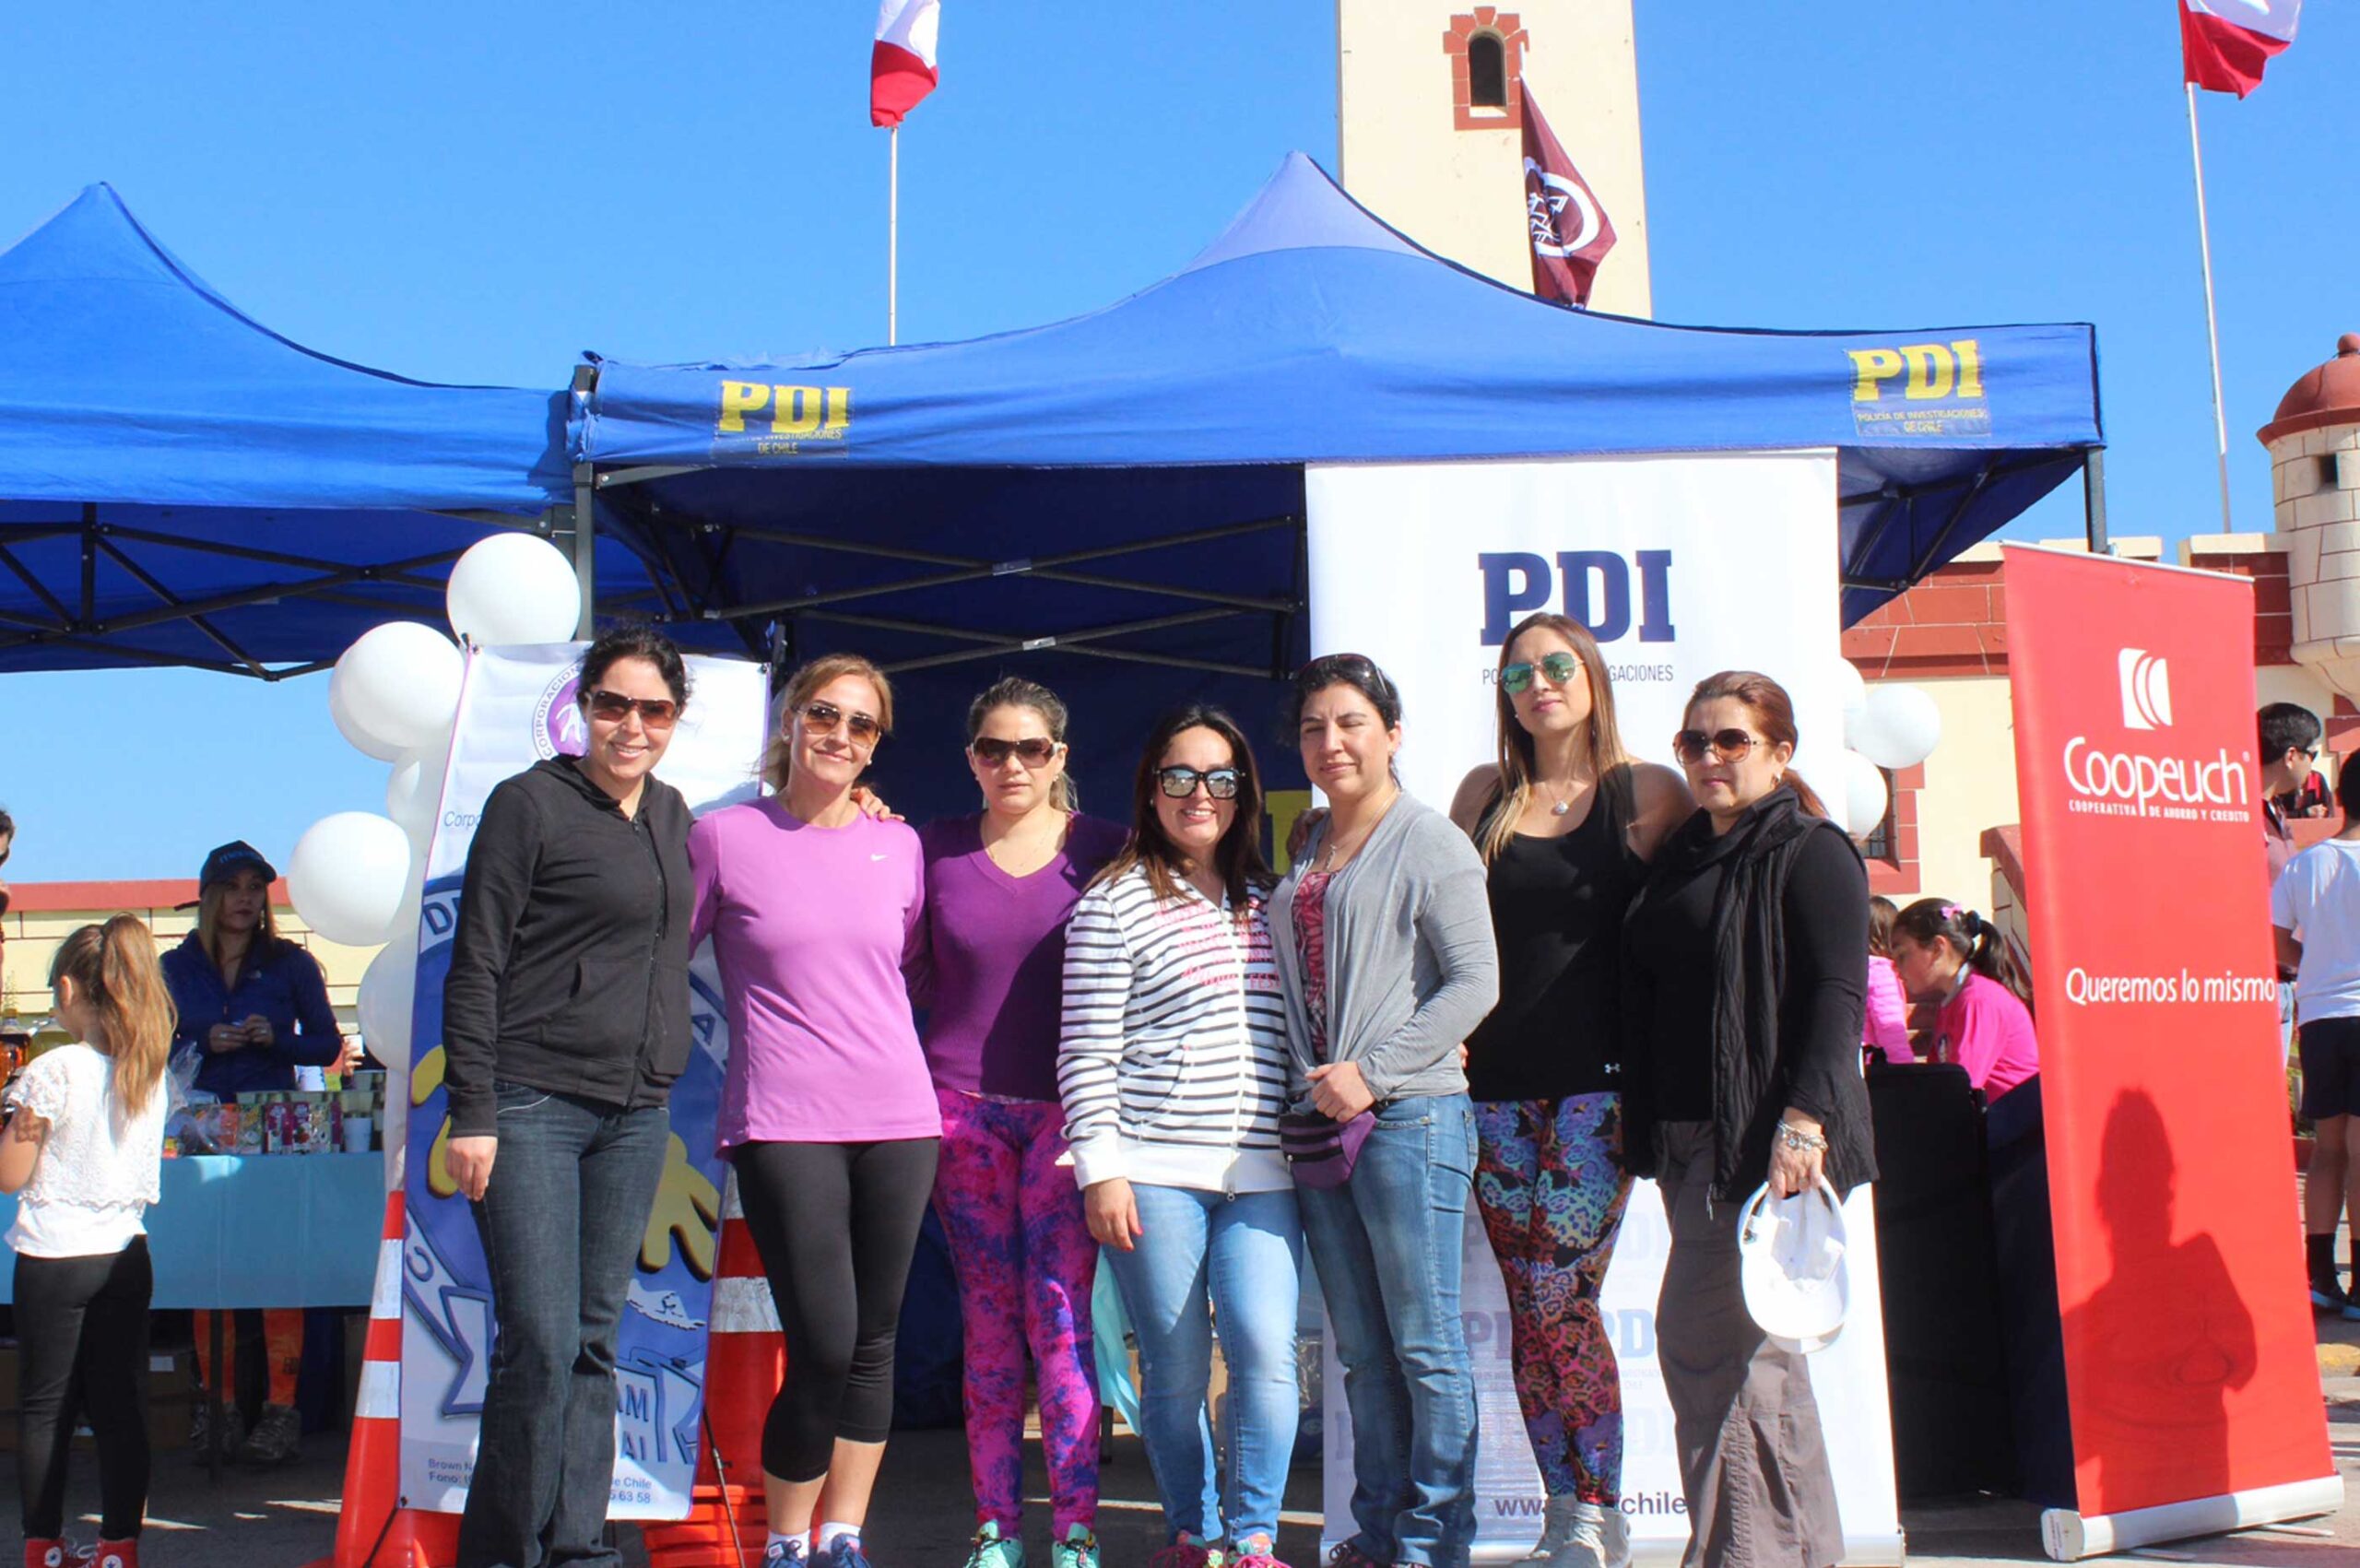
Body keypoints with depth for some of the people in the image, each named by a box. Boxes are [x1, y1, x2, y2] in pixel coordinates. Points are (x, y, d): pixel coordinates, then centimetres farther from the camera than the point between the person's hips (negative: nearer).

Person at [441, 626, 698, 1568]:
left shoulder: (671, 814, 13)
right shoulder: (530, 804, -5)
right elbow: (474, 967, -7)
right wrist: (471, 1113, -11)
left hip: (637, 1111, 6)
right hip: (532, 1103, -6)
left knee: (596, 1340, 9)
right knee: (540, 1343, -8)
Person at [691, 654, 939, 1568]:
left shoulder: (898, 847, 10)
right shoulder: (725, 838, 0)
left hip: (898, 1117, 4)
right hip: (784, 1124, -4)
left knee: (873, 1345, 7)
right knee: (823, 1348, -9)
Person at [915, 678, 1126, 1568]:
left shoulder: (1103, 850, 3)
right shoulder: (934, 849, 7)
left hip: (1066, 1107, -2)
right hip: (963, 1104, 2)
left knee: (1059, 1316, -6)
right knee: (988, 1323, 5)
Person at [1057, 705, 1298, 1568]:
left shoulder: (1268, 900, 15)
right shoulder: (1115, 903, 0)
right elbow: (1086, 1052, -4)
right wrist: (1100, 1168, -9)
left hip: (1260, 1172, 3)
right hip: (1154, 1170, -3)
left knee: (1265, 1348, -10)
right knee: (1176, 1367, 2)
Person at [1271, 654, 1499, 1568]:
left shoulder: (1429, 843, -4)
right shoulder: (1305, 856, 16)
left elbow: (1475, 982, -11)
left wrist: (1373, 1072, -16)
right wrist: (1316, 1083, 7)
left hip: (1408, 1117, -7)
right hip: (1319, 1122, 7)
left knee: (1425, 1345, -1)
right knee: (1363, 1352, 11)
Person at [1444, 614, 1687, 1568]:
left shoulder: (1648, 793, 2)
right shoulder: (1485, 794, 12)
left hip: (1598, 1081, -4)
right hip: (1498, 1081, 4)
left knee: (1559, 1300, -10)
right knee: (1534, 1311, 5)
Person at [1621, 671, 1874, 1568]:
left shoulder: (1811, 853, -4)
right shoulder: (1681, 857, 18)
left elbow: (1836, 996, -13)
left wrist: (1804, 1120, -22)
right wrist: (1641, 1118, 17)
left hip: (1767, 1137, -8)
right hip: (1690, 1140, 8)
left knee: (1705, 1338, -11)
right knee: (1750, 1347, 11)